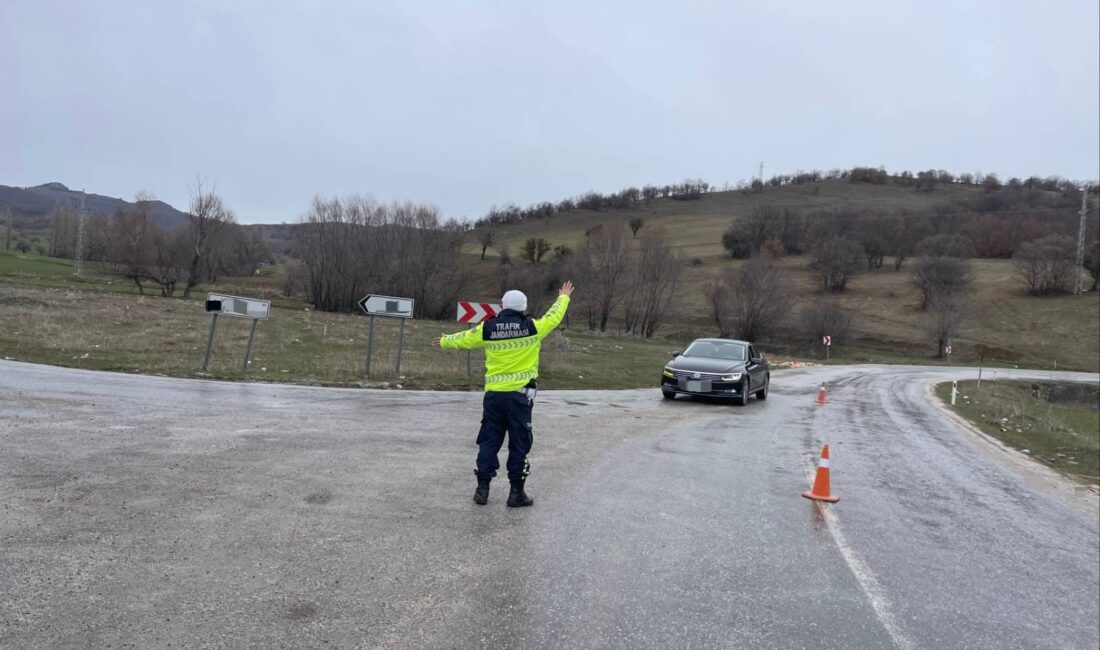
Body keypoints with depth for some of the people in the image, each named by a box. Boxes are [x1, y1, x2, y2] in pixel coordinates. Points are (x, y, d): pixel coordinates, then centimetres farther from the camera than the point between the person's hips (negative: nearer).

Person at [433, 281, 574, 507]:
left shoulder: (487, 328, 0)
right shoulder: (531, 327, -6)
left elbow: (464, 339, 15)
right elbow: (553, 316, 11)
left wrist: (444, 341, 36)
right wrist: (564, 297, 30)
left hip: (493, 394, 3)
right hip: (519, 395, -3)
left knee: (489, 441, 12)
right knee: (519, 444, 5)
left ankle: (482, 488, 15)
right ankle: (516, 492, 9)